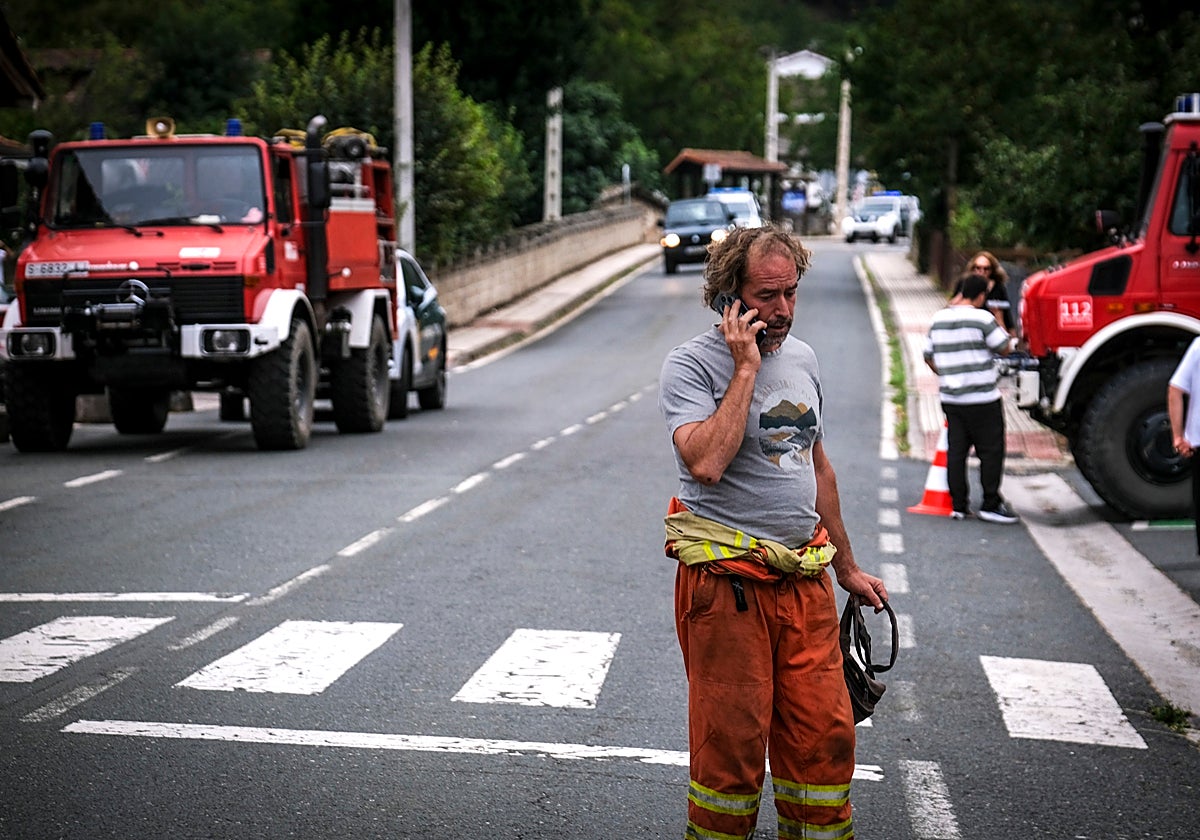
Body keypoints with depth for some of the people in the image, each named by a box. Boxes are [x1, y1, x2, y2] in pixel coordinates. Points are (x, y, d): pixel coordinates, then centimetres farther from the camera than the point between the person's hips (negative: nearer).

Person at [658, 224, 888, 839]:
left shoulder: (801, 358, 12)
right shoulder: (692, 364, -9)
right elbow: (706, 463, -26)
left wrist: (846, 568, 25)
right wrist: (745, 368, -19)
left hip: (805, 576, 6)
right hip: (727, 582, -6)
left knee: (825, 733, 5)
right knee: (732, 741, 0)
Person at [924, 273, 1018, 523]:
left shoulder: (939, 318, 8)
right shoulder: (982, 318, -13)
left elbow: (929, 356, 16)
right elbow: (1005, 348, -6)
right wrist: (999, 322, 9)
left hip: (950, 397, 6)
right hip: (982, 398, -6)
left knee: (955, 451, 10)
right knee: (991, 452, 3)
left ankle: (958, 505, 12)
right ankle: (990, 505, 4)